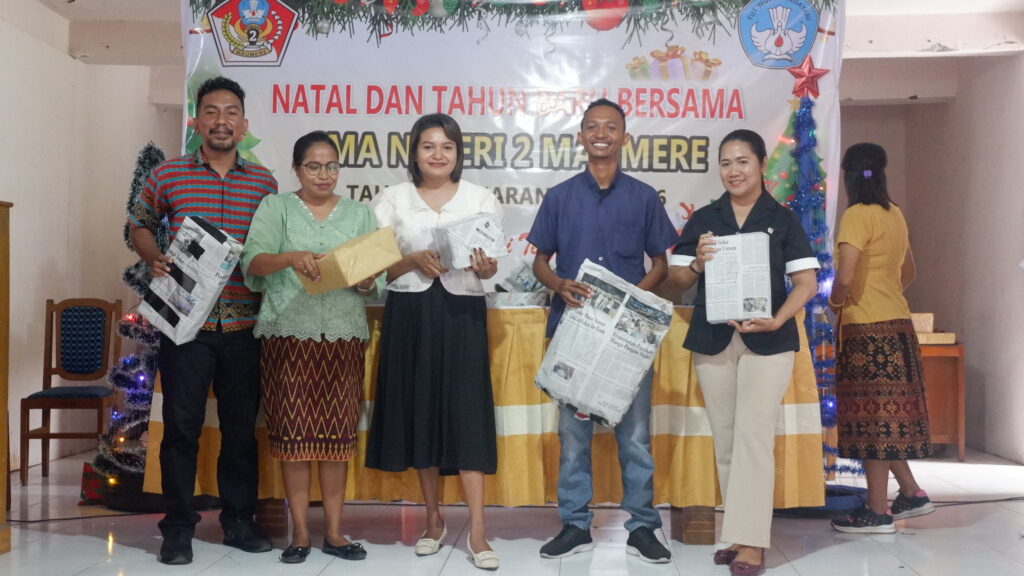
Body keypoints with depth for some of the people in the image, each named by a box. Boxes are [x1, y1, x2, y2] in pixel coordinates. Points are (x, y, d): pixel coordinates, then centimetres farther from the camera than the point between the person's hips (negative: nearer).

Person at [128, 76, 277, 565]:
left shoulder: (264, 182, 8)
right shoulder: (168, 175, 3)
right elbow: (139, 224, 15)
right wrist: (153, 259, -3)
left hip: (243, 326, 2)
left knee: (241, 427, 10)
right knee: (181, 425, 3)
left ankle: (239, 521, 24)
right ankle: (177, 528, 15)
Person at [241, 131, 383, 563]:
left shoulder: (359, 213, 12)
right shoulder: (275, 207, 7)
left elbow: (375, 276, 7)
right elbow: (252, 261, -8)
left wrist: (366, 282, -15)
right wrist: (289, 258, -27)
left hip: (343, 336, 2)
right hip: (288, 334, -1)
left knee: (338, 434, 3)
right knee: (293, 432, 0)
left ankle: (334, 532, 13)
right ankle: (300, 532, 10)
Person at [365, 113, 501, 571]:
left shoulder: (480, 198, 6)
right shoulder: (392, 199, 6)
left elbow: (491, 265, 2)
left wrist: (485, 267, -21)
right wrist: (415, 261, -16)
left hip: (462, 313, -1)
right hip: (409, 314, 1)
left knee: (467, 412, -7)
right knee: (419, 411, 6)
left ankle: (477, 530, -3)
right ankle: (434, 519, 20)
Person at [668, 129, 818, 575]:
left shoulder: (783, 219, 3)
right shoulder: (703, 219, 9)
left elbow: (807, 282, 0)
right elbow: (678, 278, 8)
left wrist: (777, 320, -16)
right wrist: (696, 263, -14)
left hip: (767, 341, -3)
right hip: (712, 340, 3)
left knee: (753, 436, -8)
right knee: (725, 440, 7)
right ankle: (738, 534, 18)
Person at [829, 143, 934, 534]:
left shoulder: (858, 215, -13)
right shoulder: (894, 214, 11)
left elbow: (845, 276, -21)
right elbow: (908, 273, 21)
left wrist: (835, 301, -2)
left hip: (868, 329, -8)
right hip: (895, 323, 8)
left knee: (871, 417, -2)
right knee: (886, 415, 16)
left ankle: (877, 512, 5)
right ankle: (911, 494, 23)